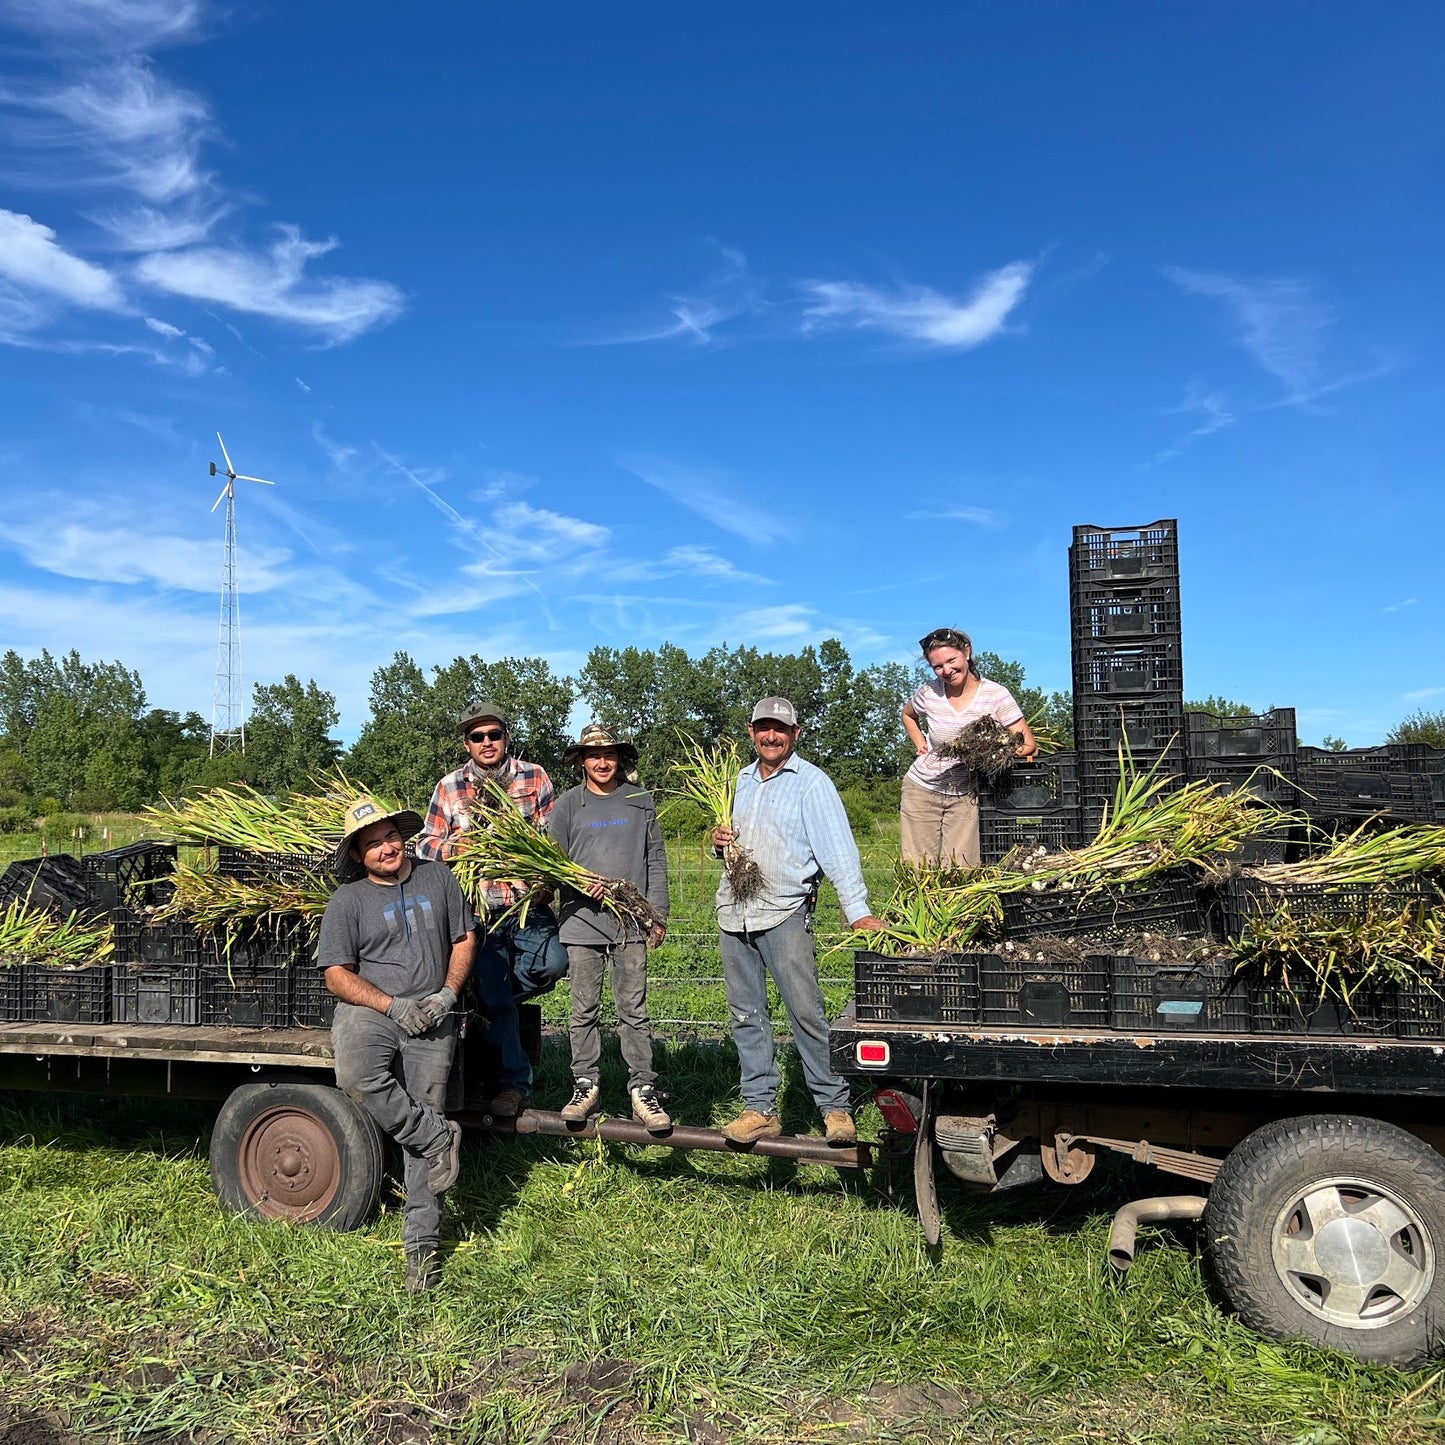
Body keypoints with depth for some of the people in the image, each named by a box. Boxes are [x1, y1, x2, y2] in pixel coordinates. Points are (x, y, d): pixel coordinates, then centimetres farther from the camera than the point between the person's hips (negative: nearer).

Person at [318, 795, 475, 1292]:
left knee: (425, 1111, -4)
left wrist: (447, 994, -1)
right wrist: (393, 1006, -13)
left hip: (431, 1019, 2)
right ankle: (438, 1138, -13)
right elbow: (337, 975, -1)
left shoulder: (438, 878, 11)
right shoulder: (348, 900, 2)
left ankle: (422, 1244, 5)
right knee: (356, 1075, -33)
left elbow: (465, 939, 15)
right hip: (368, 1009, -1)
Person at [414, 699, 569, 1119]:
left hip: (529, 902, 0)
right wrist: (458, 845, -15)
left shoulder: (535, 777, 4)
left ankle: (492, 993, 11)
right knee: (494, 1001, -3)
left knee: (553, 962, -22)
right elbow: (426, 846, 7)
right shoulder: (449, 788, 6)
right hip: (480, 910, 0)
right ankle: (514, 1080, 14)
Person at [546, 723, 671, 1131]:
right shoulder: (567, 804, 5)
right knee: (584, 1009, 7)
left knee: (634, 1009, 2)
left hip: (631, 922, 0)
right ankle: (586, 1085, 18)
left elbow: (655, 860, 9)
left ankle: (643, 1090, 7)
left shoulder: (640, 802, 8)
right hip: (582, 919, 0)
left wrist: (658, 913, 4)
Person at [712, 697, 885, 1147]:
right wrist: (719, 841, 3)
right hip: (734, 911, 6)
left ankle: (835, 1108, 5)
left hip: (785, 912, -6)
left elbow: (837, 847, -15)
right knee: (746, 1014, 8)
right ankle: (760, 1108, 16)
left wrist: (857, 909, -25)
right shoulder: (741, 781, 14)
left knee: (806, 1012, -6)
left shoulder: (810, 782, -5)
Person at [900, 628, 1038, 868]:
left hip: (966, 795, -1)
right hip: (923, 789, 2)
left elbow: (1028, 744, -13)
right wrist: (920, 744, 3)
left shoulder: (995, 695, -12)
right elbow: (908, 714, 18)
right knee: (919, 867, 2)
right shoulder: (929, 693, -6)